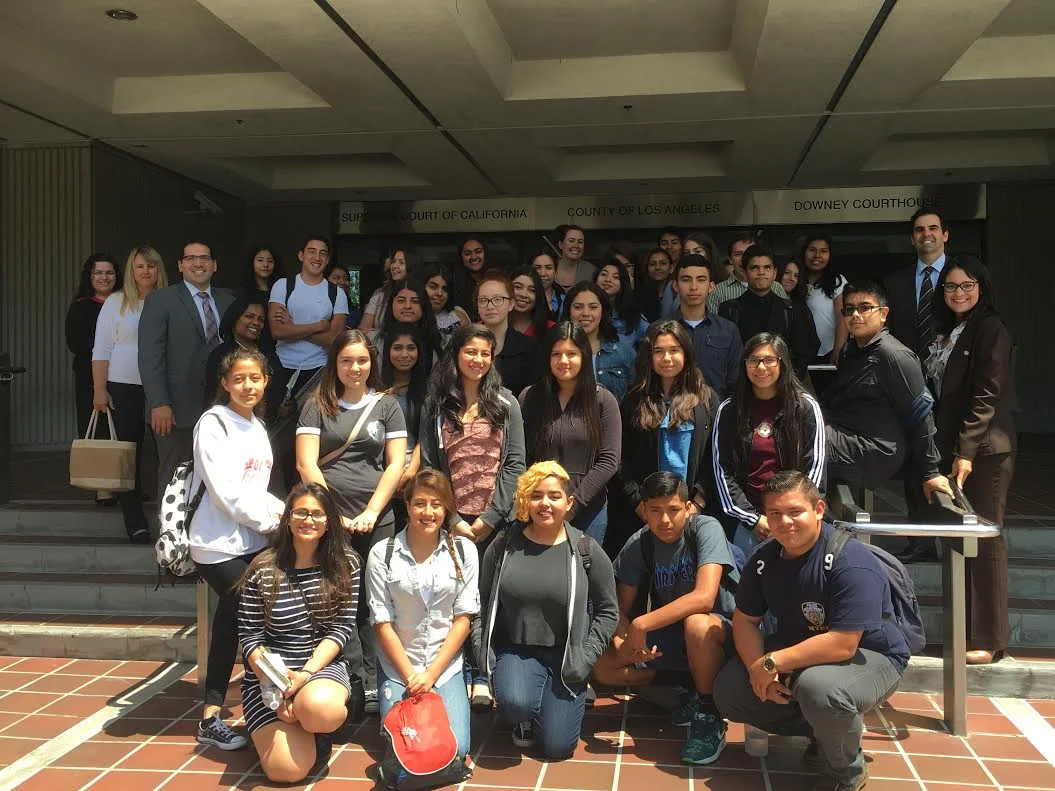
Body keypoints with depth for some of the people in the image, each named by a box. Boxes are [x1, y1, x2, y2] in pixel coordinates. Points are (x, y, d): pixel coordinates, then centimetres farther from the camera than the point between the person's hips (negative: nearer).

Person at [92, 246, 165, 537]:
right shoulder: (116, 302, 4)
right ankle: (135, 521, 9)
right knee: (128, 452, 3)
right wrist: (99, 390, -4)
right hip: (124, 387, -1)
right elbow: (101, 349, 2)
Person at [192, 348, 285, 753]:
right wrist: (273, 519, -11)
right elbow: (227, 491, -17)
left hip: (253, 540, 7)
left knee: (232, 621, 7)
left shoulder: (257, 427, 16)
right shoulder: (213, 424, -9)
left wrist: (281, 511, 1)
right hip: (219, 544, -7)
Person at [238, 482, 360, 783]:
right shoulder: (262, 569, -5)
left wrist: (306, 672, -17)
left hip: (323, 665, 0)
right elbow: (250, 636, -3)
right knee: (287, 769, -20)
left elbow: (343, 628, -3)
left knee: (318, 707, -37)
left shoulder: (346, 564, -1)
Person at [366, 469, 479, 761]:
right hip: (397, 666, 0)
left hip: (446, 666, 1)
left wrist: (431, 674, -9)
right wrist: (410, 676, -9)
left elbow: (463, 617, -2)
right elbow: (382, 623, -4)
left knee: (455, 748, -11)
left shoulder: (464, 550, -1)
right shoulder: (382, 554, -5)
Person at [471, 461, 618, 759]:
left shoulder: (587, 551, -5)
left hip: (566, 655, 0)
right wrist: (483, 651, -3)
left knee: (557, 747, -6)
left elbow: (607, 611, 3)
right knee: (515, 704, -31)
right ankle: (523, 720, 8)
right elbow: (481, 605, 8)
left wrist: (586, 656, -6)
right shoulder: (504, 547, -1)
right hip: (515, 650, 0)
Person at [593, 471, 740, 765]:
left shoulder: (706, 529, -20)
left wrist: (642, 624, -33)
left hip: (722, 631, -5)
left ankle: (709, 716, -16)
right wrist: (623, 639, -26)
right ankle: (688, 694, 4)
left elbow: (703, 597, -34)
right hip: (669, 635, 5)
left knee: (696, 623, -40)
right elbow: (623, 609, -3)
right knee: (603, 666, -14)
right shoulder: (639, 544, -6)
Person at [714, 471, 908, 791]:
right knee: (728, 691, -6)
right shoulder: (763, 558, -7)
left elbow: (842, 645, -34)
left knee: (818, 687, -39)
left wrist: (773, 662, -29)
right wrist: (758, 669, -20)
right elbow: (745, 620, -1)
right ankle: (824, 731, 11)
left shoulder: (851, 563, -29)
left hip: (868, 655, -7)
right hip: (799, 650, 7)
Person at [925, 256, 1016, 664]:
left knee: (984, 539, -3)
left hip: (985, 450, -8)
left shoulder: (991, 330, -8)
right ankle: (964, 626, 22)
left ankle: (988, 638, 5)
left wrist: (966, 451, -20)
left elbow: (987, 396, -15)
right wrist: (945, 449, 11)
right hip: (953, 447, 8)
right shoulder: (947, 331, 16)